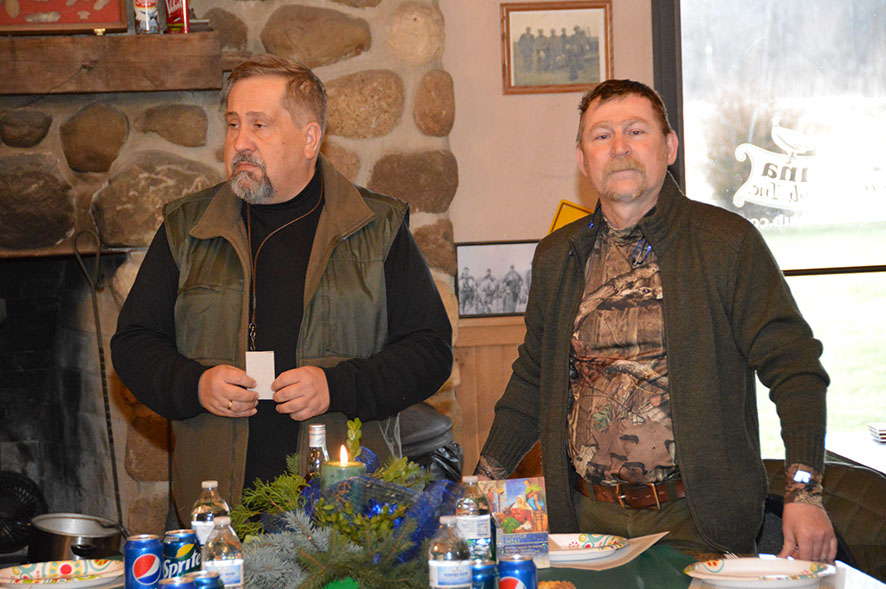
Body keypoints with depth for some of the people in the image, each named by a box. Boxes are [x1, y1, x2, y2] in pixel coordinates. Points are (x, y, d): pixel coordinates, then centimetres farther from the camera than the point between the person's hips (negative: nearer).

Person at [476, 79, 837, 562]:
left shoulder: (729, 242, -2)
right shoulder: (556, 256, 11)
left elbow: (794, 367, -6)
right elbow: (532, 380, 20)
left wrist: (804, 493, -16)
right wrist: (482, 484, 13)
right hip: (588, 520, 3)